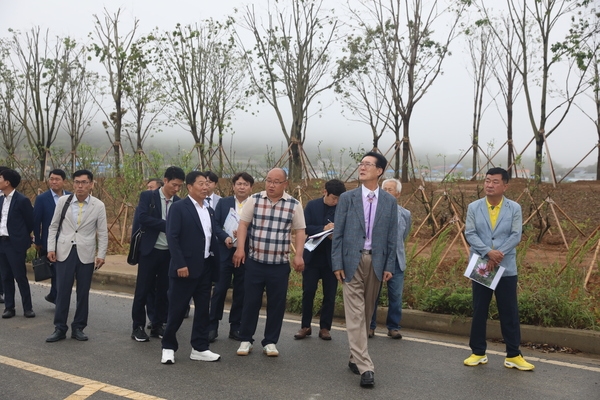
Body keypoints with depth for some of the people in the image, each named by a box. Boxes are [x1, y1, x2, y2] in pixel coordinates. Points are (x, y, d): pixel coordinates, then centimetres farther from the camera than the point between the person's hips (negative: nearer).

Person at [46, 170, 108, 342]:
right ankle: (60, 328, 15)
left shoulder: (98, 206, -2)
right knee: (62, 291, 3)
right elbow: (53, 226, 7)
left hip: (86, 254, 0)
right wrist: (51, 248, 0)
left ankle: (78, 328, 19)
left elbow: (102, 233, 0)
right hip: (64, 252, 1)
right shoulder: (63, 201, 1)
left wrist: (101, 254, -6)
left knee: (83, 293, 6)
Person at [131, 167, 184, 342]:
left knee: (163, 290, 9)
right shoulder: (147, 196, -4)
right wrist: (167, 225, -20)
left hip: (170, 252, 3)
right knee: (143, 289, 3)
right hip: (150, 250, -3)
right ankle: (138, 327, 15)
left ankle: (158, 325, 21)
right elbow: (142, 217, -18)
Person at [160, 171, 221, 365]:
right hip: (185, 267, -6)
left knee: (203, 309, 10)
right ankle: (168, 347, 18)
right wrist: (180, 264, -19)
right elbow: (172, 237, -13)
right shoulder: (178, 207, -7)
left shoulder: (209, 211, 14)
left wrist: (216, 264, 9)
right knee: (177, 309, 2)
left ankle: (199, 348, 20)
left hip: (205, 267, 7)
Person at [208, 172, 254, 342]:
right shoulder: (223, 202, 6)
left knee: (240, 292, 8)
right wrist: (225, 237, -17)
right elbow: (215, 224, 0)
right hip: (225, 253, 0)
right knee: (219, 290, 2)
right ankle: (213, 326, 12)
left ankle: (235, 327, 19)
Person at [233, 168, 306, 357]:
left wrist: (298, 255, -7)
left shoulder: (294, 205, 0)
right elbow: (243, 223, 2)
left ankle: (270, 342, 21)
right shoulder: (254, 200, 1)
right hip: (254, 261, 0)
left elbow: (300, 231, 3)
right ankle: (246, 340, 22)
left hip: (280, 264, 0)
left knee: (276, 304, 6)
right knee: (251, 301, 7)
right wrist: (240, 247, -8)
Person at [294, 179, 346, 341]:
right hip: (313, 256, 0)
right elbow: (305, 228, -8)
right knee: (308, 292, 4)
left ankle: (325, 327, 18)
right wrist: (323, 229, -22)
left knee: (330, 295, 6)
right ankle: (305, 326, 18)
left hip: (332, 258, 0)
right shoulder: (312, 205, -1)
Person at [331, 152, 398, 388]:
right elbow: (338, 233, 0)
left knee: (366, 313, 10)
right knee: (355, 314, -6)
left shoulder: (389, 201, 5)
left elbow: (392, 236, 6)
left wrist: (389, 266, 1)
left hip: (376, 262, 2)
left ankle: (355, 358, 25)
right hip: (352, 261, -2)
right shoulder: (347, 198, 2)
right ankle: (365, 366, -5)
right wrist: (337, 263, -6)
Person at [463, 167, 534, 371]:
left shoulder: (514, 208, 0)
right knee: (479, 311, 8)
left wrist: (498, 256, -18)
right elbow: (470, 233, -6)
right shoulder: (474, 207, 2)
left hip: (506, 268, -1)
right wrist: (488, 252, -20)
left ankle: (513, 355, 15)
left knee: (509, 312, 4)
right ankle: (478, 352, 19)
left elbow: (516, 236, -7)